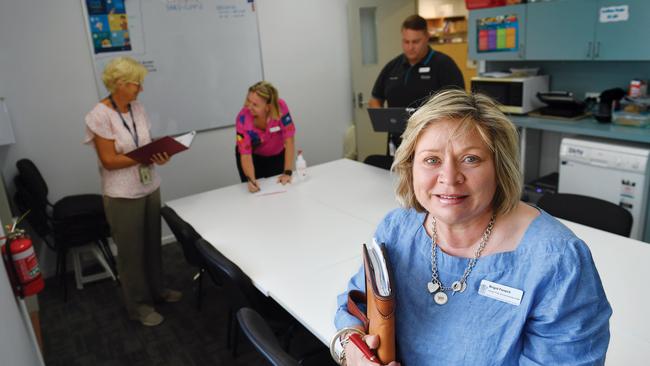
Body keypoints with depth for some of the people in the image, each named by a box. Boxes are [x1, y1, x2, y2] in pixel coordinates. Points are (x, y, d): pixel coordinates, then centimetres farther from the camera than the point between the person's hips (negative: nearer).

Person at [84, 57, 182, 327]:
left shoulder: (137, 107, 3)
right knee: (131, 251, 8)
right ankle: (138, 305, 25)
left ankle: (156, 289, 38)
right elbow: (109, 161, -19)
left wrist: (159, 153, -12)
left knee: (152, 243, 17)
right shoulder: (100, 115, -16)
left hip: (149, 187, 6)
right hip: (123, 195, -6)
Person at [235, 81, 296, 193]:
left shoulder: (280, 107, -30)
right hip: (254, 157, -1)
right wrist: (251, 180, -45)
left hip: (277, 155, 1)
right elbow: (245, 154, -28)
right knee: (254, 189, 2)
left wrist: (287, 172, -31)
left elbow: (289, 139, -27)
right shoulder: (243, 119, -30)